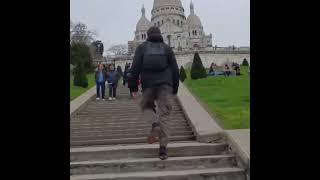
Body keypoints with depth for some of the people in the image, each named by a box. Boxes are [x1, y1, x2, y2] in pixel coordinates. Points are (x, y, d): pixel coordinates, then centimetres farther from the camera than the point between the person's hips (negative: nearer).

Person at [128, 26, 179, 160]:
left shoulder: (142, 47, 10)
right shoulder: (167, 48, 13)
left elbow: (135, 68, 0)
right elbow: (175, 70, 9)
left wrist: (133, 88, 3)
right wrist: (174, 89, 14)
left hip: (148, 84, 0)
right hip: (165, 85, 1)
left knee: (146, 106, 22)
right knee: (164, 114, 0)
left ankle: (154, 124, -9)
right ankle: (163, 148, -4)